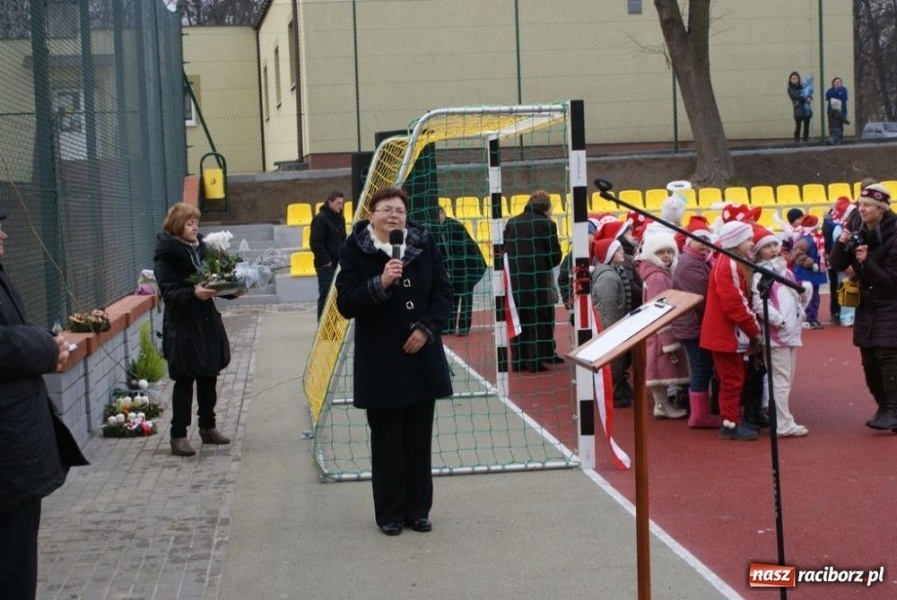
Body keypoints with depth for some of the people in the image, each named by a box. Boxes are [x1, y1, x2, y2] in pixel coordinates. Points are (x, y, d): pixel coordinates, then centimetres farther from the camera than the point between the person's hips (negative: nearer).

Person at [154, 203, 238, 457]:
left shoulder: (201, 248, 9)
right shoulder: (166, 255, -11)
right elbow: (169, 292, -18)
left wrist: (231, 290, -3)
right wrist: (193, 293, -33)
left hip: (207, 321, 7)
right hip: (182, 326, -7)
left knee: (209, 377, 14)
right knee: (185, 380, -2)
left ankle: (208, 427, 28)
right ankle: (178, 435, 5)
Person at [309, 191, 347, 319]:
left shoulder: (339, 218, 13)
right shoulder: (320, 219, -12)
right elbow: (315, 242, -18)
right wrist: (325, 261, -17)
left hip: (338, 263, 8)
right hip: (326, 265, -8)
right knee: (326, 295, -6)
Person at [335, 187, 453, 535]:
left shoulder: (424, 244, 1)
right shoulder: (354, 251, -6)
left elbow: (443, 294, 5)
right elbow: (346, 304, -11)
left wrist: (427, 328, -9)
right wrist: (380, 283, -24)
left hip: (421, 355, 3)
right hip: (379, 362, -3)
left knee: (419, 439, 9)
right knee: (387, 441, 4)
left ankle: (418, 510, 21)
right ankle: (389, 514, 16)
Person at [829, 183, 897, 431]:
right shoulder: (860, 234, 4)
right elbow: (838, 265, 2)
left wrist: (867, 262, -30)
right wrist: (841, 244, -16)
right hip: (866, 306, 7)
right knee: (869, 361, 9)